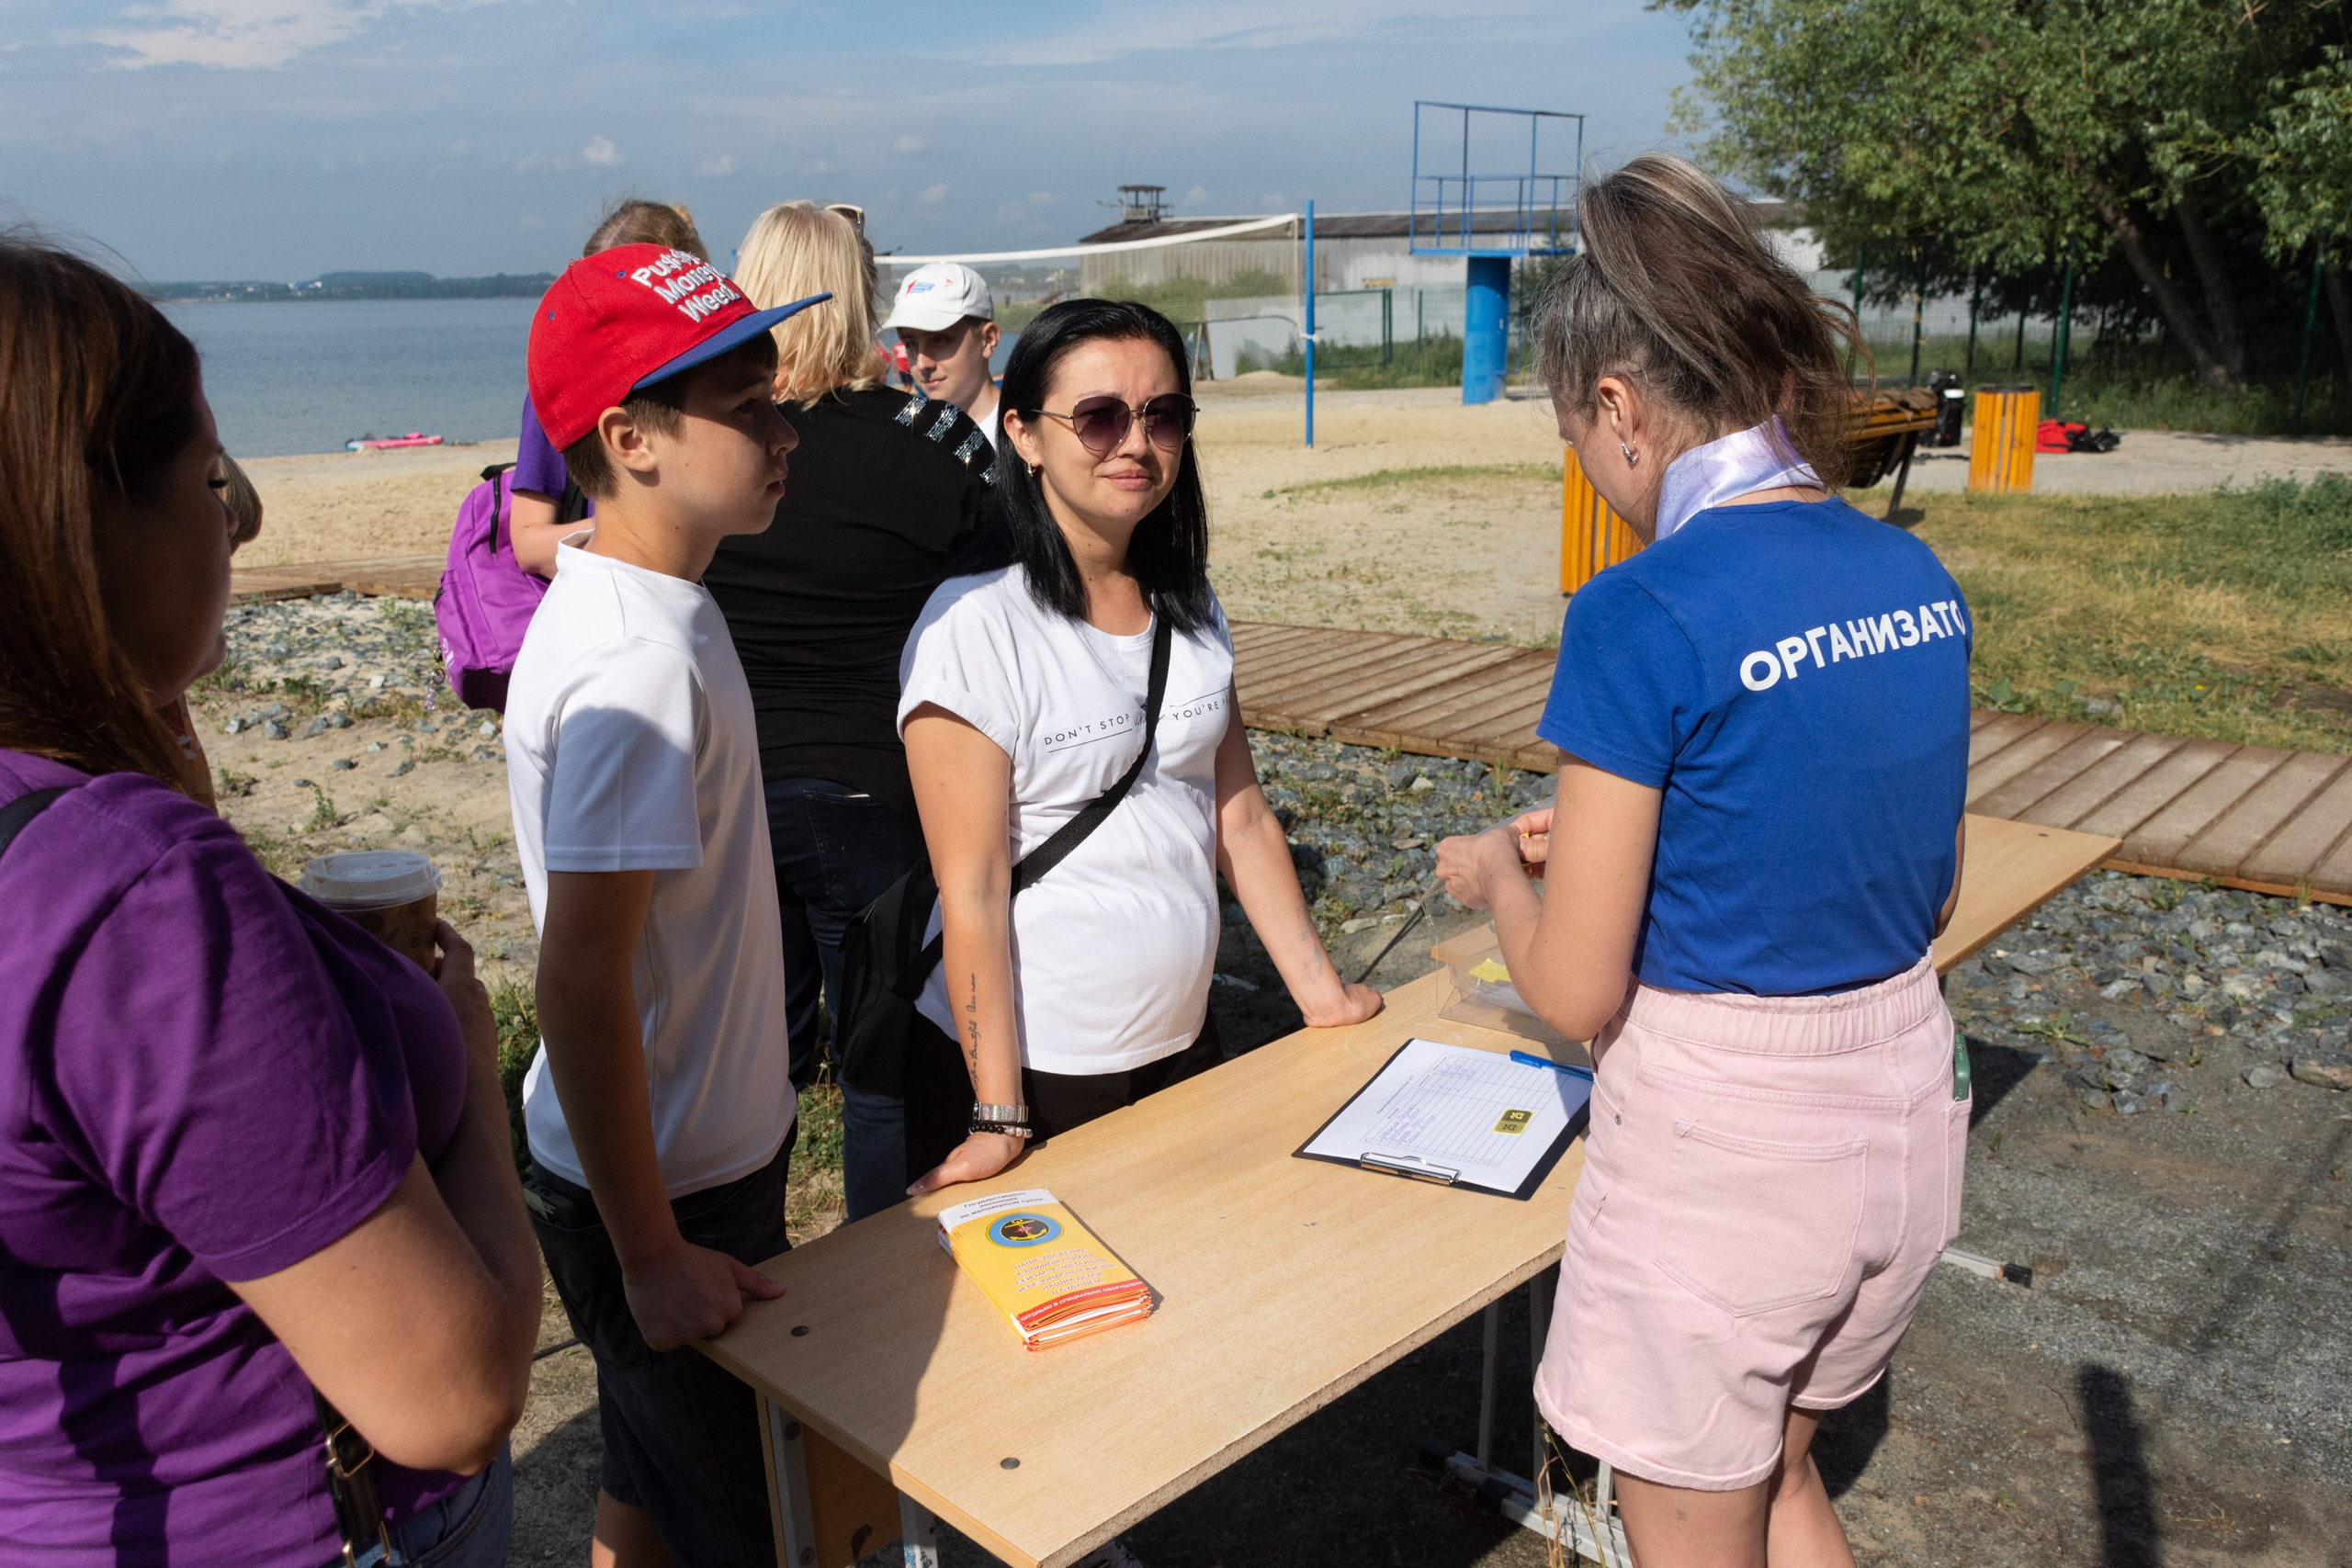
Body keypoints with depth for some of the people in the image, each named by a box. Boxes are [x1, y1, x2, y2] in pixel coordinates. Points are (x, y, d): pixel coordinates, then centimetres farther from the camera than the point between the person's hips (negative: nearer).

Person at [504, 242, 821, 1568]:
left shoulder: (637, 598, 3)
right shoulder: (640, 665, -28)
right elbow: (581, 980, -27)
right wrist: (649, 1253, -20)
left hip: (708, 1147, 9)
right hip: (661, 1189, -8)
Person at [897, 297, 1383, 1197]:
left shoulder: (1189, 610, 4)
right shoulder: (976, 624, -17)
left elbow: (1240, 819, 8)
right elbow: (972, 890, -17)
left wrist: (1321, 993, 6)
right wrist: (1000, 1118, -16)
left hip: (1183, 1046, 6)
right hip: (1032, 1065, -6)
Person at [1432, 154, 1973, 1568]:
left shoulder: (1647, 615, -22)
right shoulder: (1917, 581, 0)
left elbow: (1576, 995, -19)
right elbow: (1929, 896, 11)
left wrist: (1498, 872, 2)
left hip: (1718, 1141, -7)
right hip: (1905, 1098, 7)